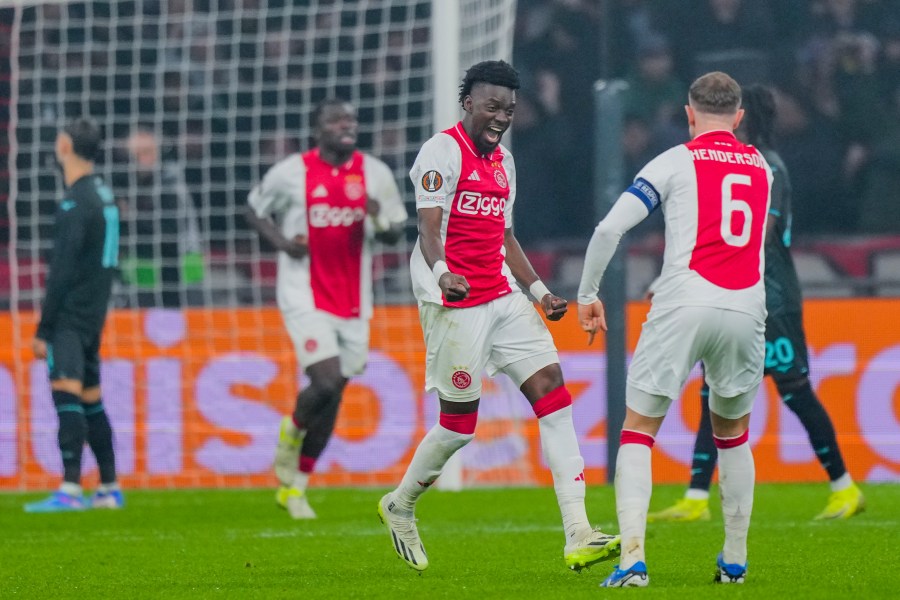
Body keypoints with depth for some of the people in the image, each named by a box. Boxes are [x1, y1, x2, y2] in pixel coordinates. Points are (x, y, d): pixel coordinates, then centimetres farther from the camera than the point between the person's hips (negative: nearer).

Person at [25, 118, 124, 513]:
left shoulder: (75, 203, -15)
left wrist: (43, 328, -14)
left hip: (71, 314, -10)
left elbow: (62, 272, -17)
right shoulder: (102, 194, 13)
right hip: (92, 316, 10)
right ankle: (109, 489, 18)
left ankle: (70, 490, -25)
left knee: (66, 392, -16)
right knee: (90, 401, 14)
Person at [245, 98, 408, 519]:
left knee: (332, 397, 5)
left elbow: (395, 233, 10)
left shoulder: (375, 174, 4)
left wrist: (379, 220, -13)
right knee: (326, 382, -20)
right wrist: (281, 242, -9)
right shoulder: (290, 173, -4)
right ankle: (291, 434, 12)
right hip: (306, 298, -4)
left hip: (353, 302, 4)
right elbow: (255, 209, 10)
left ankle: (295, 486, 19)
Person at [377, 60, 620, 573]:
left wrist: (538, 290, 19)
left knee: (552, 387, -6)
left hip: (501, 296, 8)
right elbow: (429, 228, -18)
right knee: (460, 420, -4)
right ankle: (400, 507, 25)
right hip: (456, 301, -8)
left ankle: (578, 535, -11)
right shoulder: (443, 151, -8)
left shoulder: (503, 161, 18)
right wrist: (442, 273, -37)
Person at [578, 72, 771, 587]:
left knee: (639, 429, 2)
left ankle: (633, 557, -13)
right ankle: (736, 560, 22)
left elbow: (610, 229, -2)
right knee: (733, 435, 23)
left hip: (684, 306, -3)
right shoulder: (762, 169, 18)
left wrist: (588, 295, 9)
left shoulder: (676, 162, 5)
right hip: (746, 311, 3)